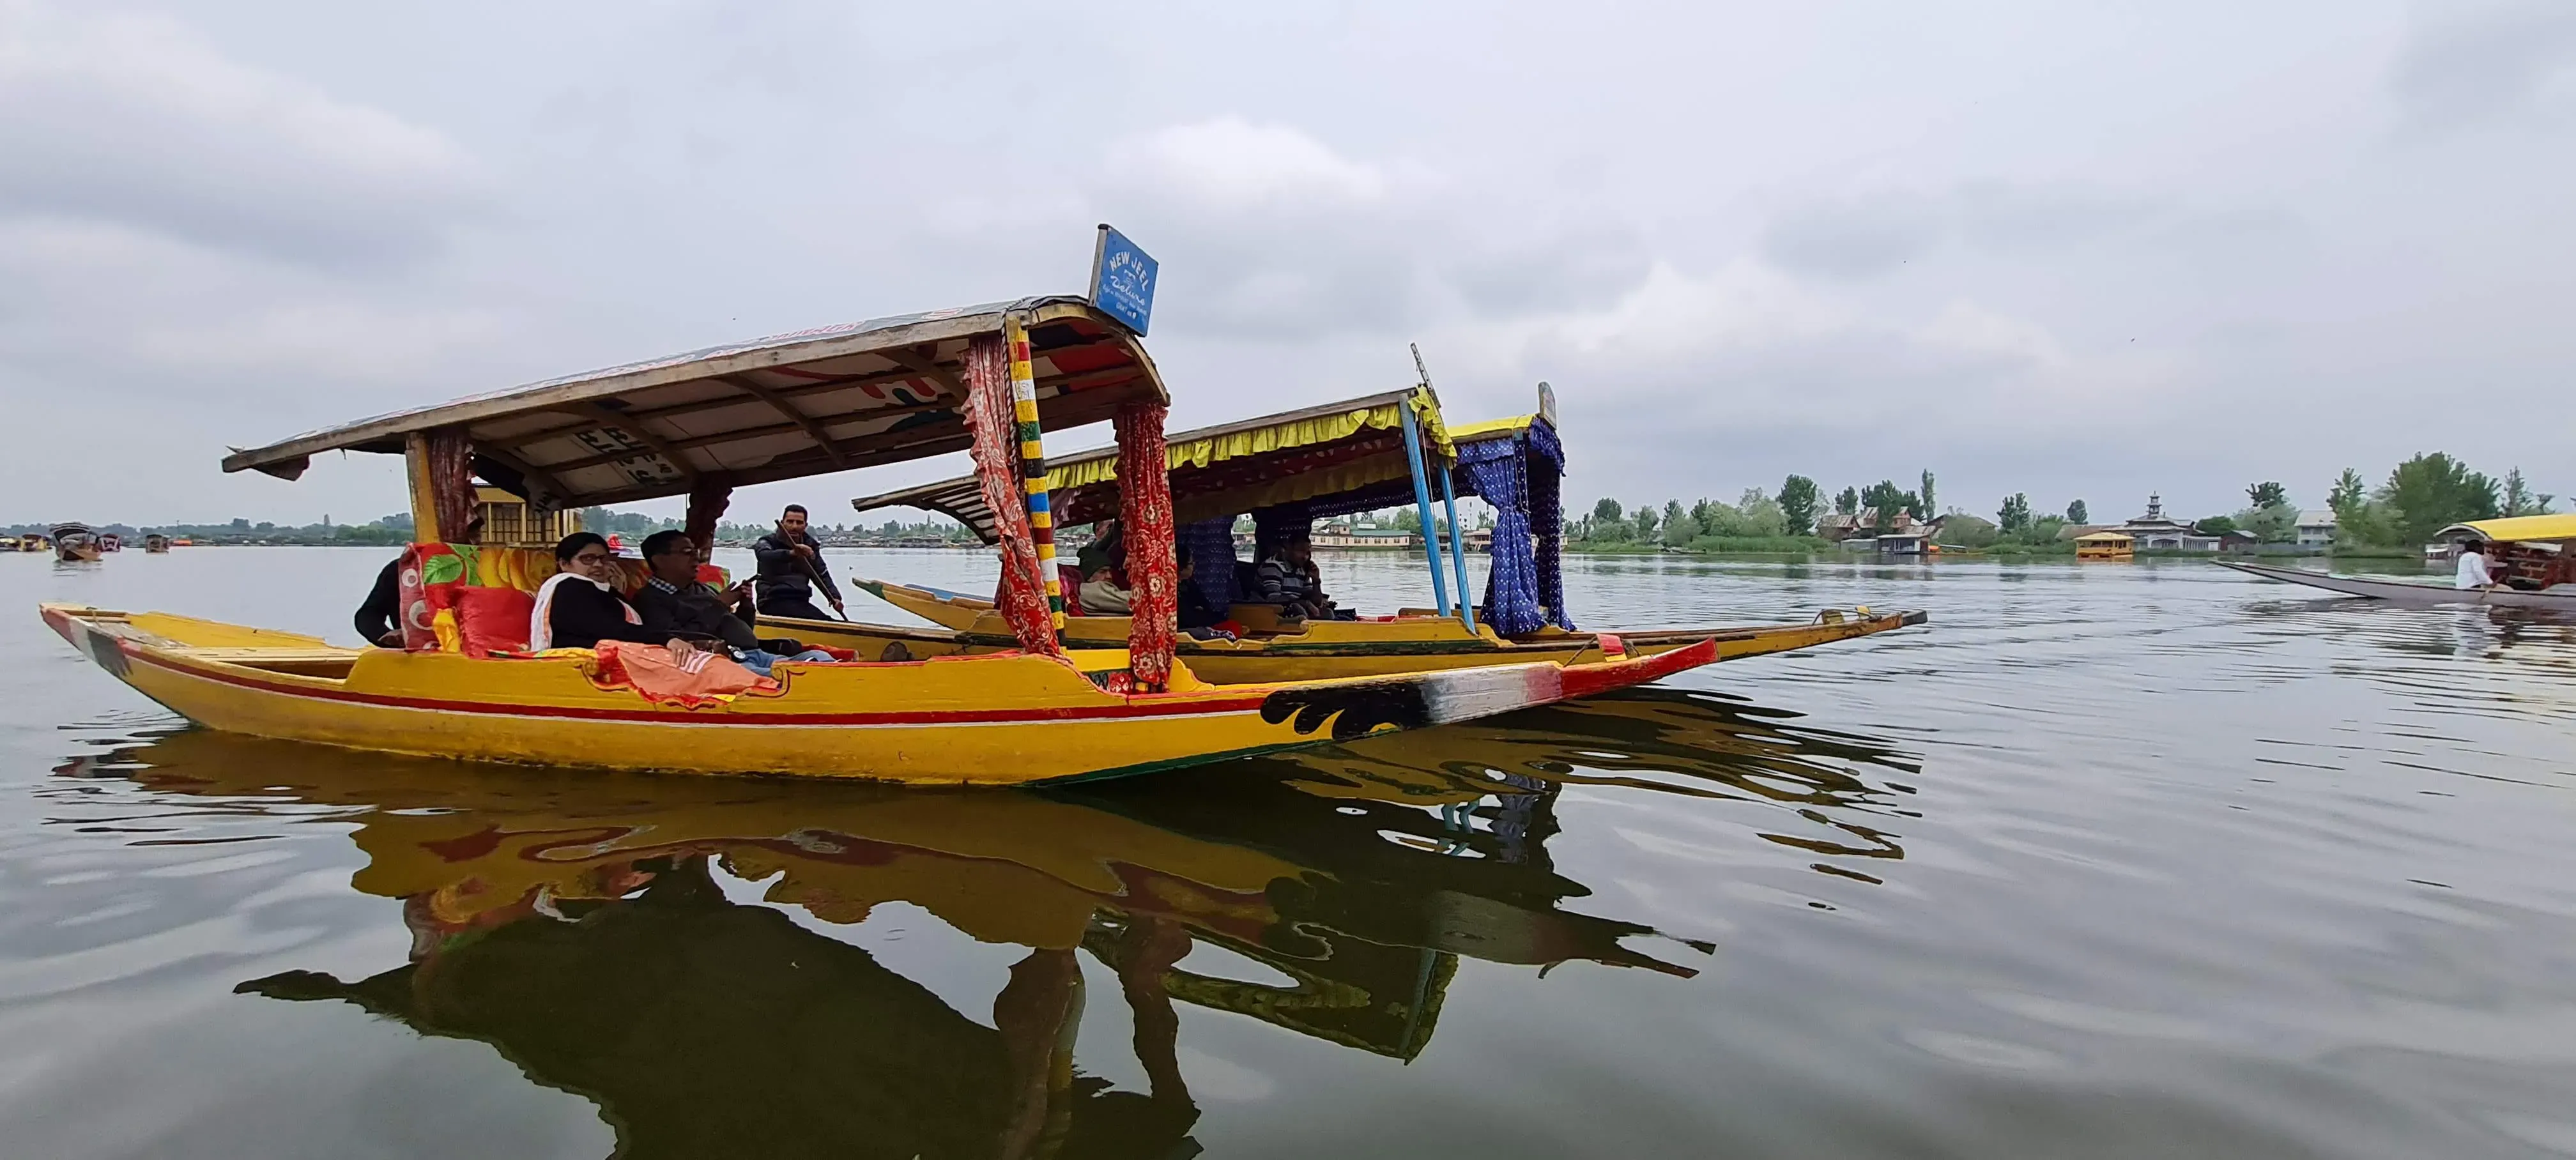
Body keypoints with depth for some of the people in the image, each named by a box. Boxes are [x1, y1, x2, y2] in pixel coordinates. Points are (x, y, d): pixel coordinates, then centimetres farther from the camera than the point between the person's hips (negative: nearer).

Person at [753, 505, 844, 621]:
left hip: (801, 602, 6)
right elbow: (764, 555, -25)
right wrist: (791, 553, -44)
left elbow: (822, 576, 13)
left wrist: (835, 597, -6)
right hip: (774, 602, -6)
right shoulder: (769, 542, 1)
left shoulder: (810, 546, 16)